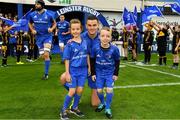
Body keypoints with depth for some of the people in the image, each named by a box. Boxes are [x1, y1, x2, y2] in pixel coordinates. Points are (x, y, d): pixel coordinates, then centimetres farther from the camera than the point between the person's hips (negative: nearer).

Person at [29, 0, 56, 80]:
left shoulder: (48, 15, -9)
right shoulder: (32, 15, -1)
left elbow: (54, 23, 6)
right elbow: (30, 23, 16)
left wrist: (51, 29, -13)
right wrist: (32, 30, -2)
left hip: (47, 36, -4)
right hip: (38, 37, 4)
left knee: (46, 54, -14)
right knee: (43, 56, 8)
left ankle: (46, 74, -5)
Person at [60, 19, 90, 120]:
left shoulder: (85, 41, 0)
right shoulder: (70, 44, -11)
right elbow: (67, 59, -8)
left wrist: (89, 67, 10)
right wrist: (67, 73, -10)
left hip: (83, 70, 4)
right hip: (73, 70, -4)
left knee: (80, 90, 7)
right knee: (72, 91, -3)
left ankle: (75, 108, 28)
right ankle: (64, 109, 16)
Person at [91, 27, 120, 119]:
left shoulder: (114, 49, -20)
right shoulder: (96, 48, -17)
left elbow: (117, 62, -5)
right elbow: (92, 61, -3)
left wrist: (116, 74, -3)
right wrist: (93, 73, -1)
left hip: (110, 73, -1)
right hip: (99, 73, 2)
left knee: (109, 90, -7)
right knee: (99, 90, 6)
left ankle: (108, 108, 15)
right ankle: (102, 103, 35)